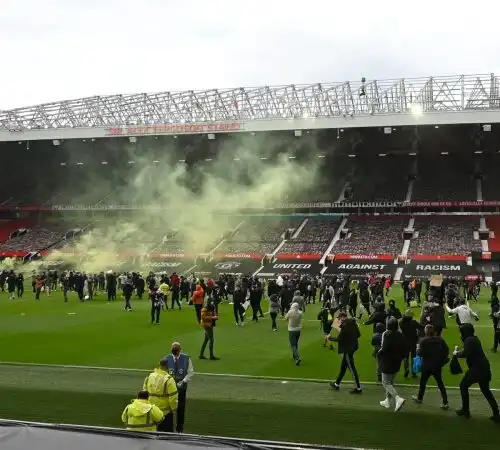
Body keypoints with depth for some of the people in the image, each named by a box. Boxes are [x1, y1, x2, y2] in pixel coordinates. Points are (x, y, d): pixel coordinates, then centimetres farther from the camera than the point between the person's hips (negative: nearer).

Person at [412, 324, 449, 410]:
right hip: (438, 365, 3)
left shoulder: (424, 341, -15)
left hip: (427, 365, -3)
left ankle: (419, 398, 34)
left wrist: (418, 349, 1)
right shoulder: (440, 339, -3)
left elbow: (420, 353, -18)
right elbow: (446, 350, -1)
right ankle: (445, 403, 6)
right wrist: (442, 358, 11)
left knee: (423, 382, 17)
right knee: (440, 383, 10)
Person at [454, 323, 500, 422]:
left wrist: (456, 353, -7)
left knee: (463, 386, 7)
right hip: (484, 367, 9)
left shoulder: (469, 340, -13)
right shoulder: (474, 338, 15)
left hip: (477, 368, -9)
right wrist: (459, 351, 16)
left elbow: (465, 354, -24)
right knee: (485, 390, 17)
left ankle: (465, 410, 13)